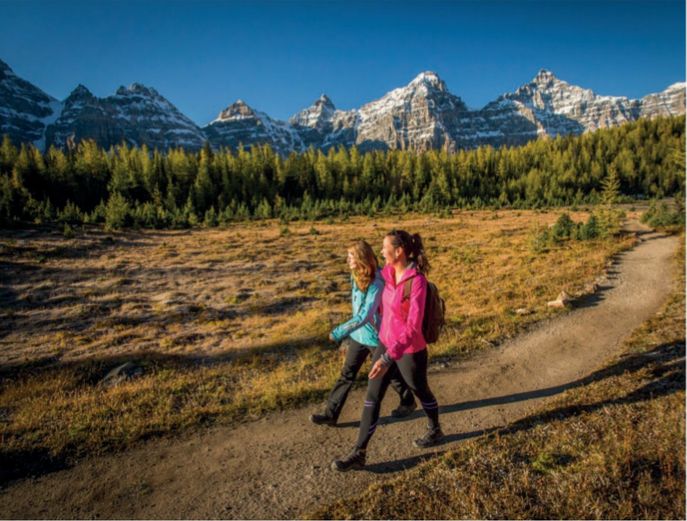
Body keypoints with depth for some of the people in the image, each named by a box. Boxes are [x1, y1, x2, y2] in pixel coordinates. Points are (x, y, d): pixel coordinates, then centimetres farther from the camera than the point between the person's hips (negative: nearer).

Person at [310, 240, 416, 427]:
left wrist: (338, 332, -30)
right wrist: (348, 336, 15)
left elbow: (365, 315, -31)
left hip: (376, 337, -7)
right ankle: (331, 414, 18)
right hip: (358, 336, 7)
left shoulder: (376, 283, -26)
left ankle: (408, 402, 39)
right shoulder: (356, 278, -1)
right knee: (347, 374, 10)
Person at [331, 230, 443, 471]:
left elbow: (414, 326, -28)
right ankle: (358, 454, 18)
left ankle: (435, 431, 50)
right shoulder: (387, 272, -4)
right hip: (385, 343, 6)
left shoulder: (417, 281, -27)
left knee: (421, 392, 21)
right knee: (372, 398, 7)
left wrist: (388, 358, -32)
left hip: (410, 350, -6)